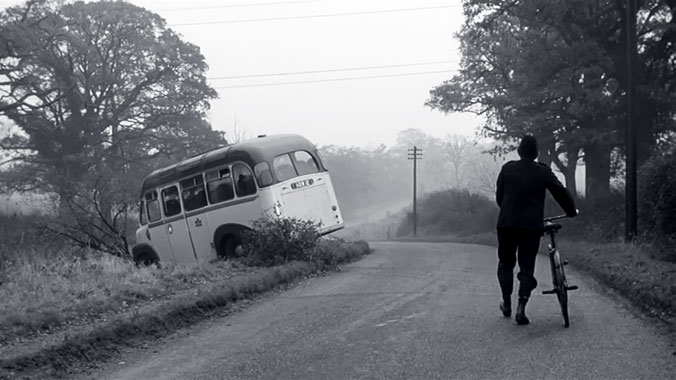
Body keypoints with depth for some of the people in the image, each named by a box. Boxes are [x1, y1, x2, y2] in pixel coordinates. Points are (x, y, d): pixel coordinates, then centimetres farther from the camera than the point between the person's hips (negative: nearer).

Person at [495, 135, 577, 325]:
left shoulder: (507, 169, 2)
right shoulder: (543, 172, -3)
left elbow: (499, 195, 8)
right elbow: (560, 192, 2)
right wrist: (571, 211, 18)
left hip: (507, 223, 1)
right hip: (532, 225, -1)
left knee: (506, 263, 17)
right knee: (527, 266, 5)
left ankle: (506, 303, 19)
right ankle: (521, 307, -7)